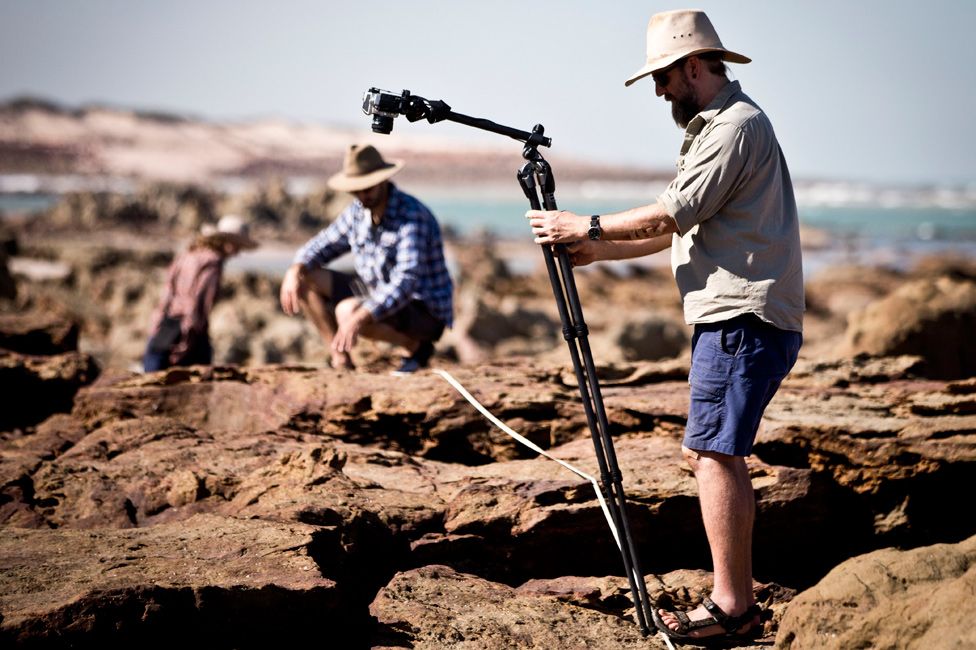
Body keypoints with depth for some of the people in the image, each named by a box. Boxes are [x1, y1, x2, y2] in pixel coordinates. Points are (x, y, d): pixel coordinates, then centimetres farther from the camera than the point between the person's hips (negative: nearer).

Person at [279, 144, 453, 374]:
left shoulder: (413, 217, -25)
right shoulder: (357, 211, -1)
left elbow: (405, 282, -35)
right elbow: (322, 246, 9)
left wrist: (359, 318, -47)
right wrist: (295, 269, -15)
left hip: (424, 312, -8)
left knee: (347, 311, -33)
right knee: (305, 280, -3)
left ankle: (416, 346, -7)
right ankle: (341, 360, -1)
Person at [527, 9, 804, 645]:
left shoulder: (738, 124, -11)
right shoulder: (714, 127, 22)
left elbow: (673, 215, -15)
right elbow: (673, 231, 22)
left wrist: (586, 227, -6)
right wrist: (594, 251, 13)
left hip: (745, 321, -11)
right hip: (731, 320, 11)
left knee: (714, 453, -11)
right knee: (710, 451, 11)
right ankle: (738, 597, 15)